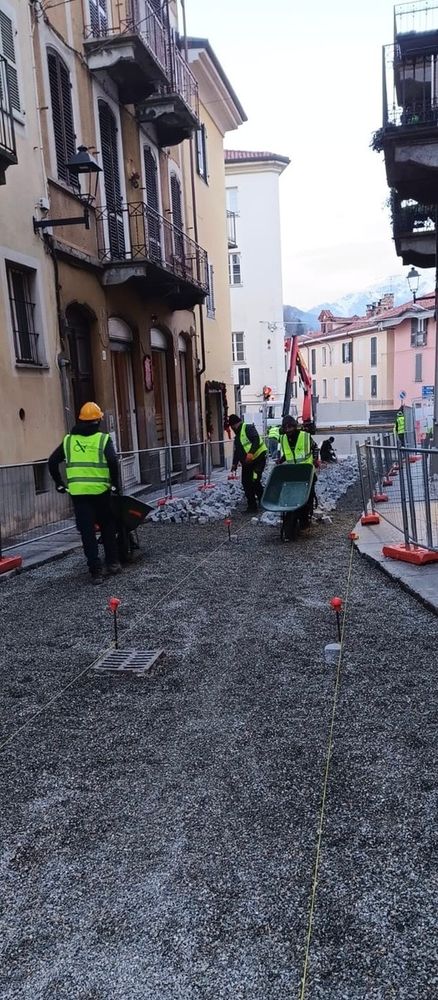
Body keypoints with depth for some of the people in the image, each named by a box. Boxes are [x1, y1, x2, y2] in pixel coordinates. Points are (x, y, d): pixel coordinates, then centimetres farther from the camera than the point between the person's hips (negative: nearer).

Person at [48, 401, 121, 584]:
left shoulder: (69, 440, 10)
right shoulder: (103, 439, -1)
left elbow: (52, 462, 8)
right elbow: (112, 461, -14)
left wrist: (59, 483, 15)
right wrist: (114, 483, -4)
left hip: (77, 492, 2)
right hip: (99, 491, -2)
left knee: (87, 532, 4)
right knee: (107, 527, 18)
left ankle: (96, 572, 3)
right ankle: (112, 562, 23)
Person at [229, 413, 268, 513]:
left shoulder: (248, 428, -9)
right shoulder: (237, 435, 20)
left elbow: (256, 440, -25)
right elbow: (236, 451, 28)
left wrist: (251, 453, -36)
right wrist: (234, 463, 26)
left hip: (258, 458, -10)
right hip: (246, 463, 10)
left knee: (254, 481, -17)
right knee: (246, 483, 9)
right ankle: (252, 506, 21)